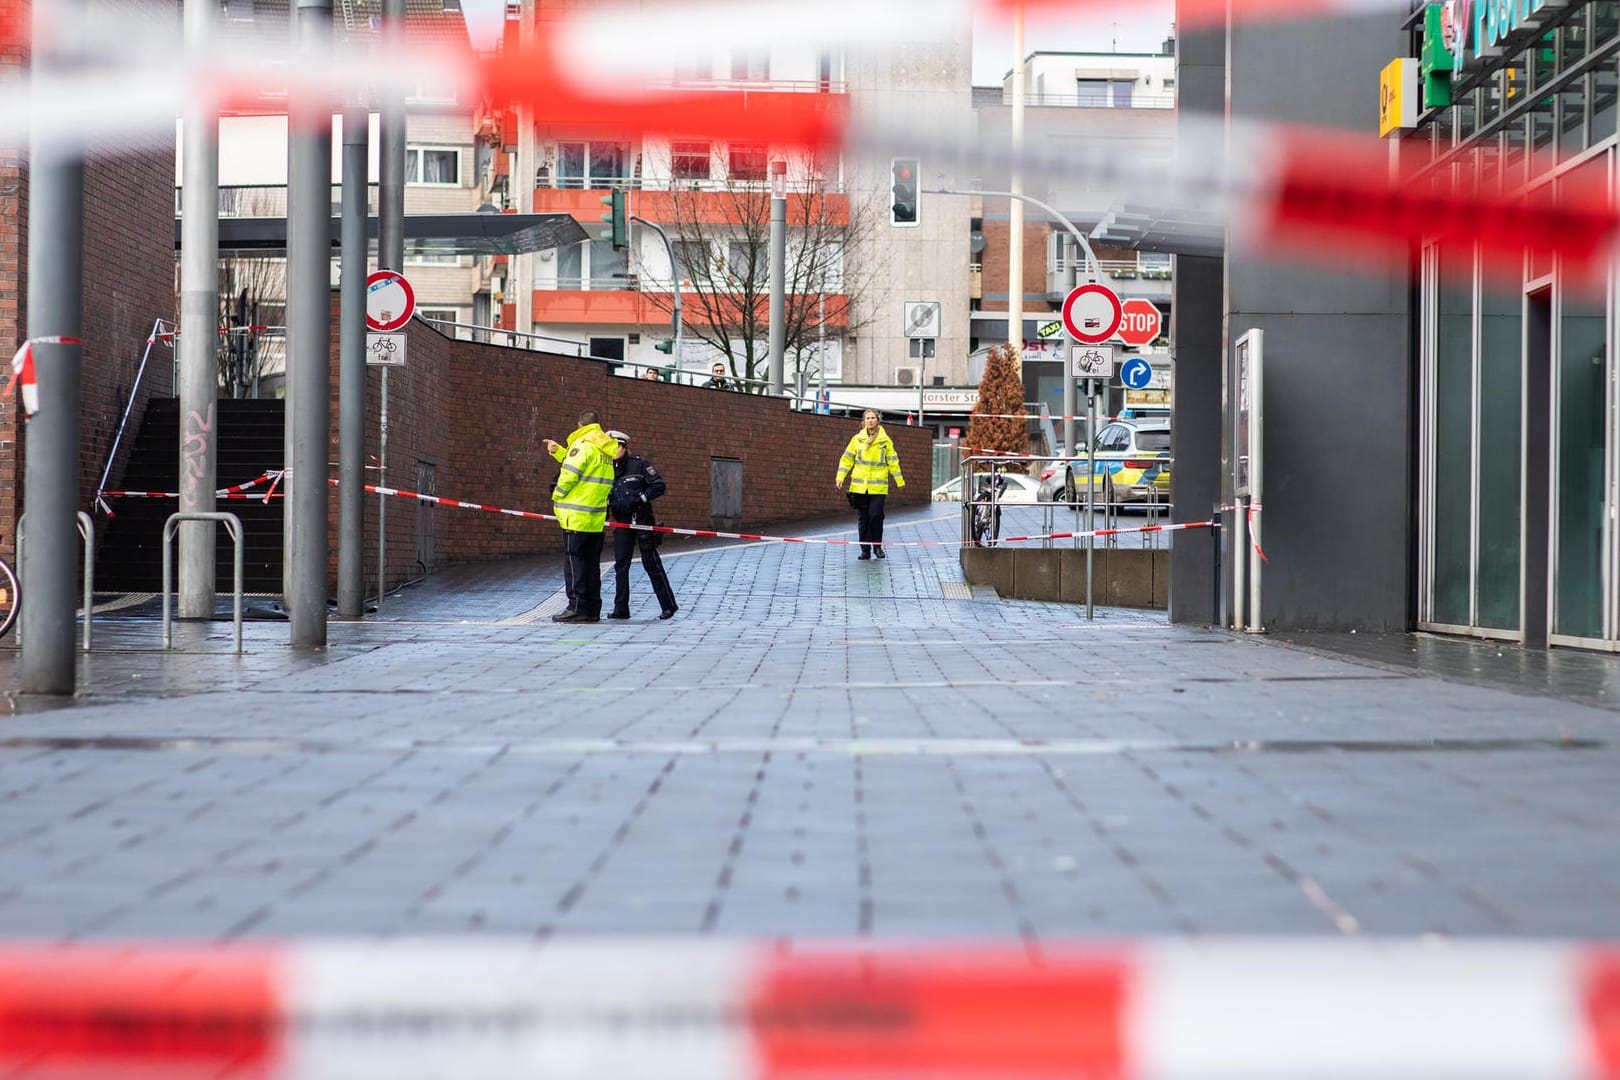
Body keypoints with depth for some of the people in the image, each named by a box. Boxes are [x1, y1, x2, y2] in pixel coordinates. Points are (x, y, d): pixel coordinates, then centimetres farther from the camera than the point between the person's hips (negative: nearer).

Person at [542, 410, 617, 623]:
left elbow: (570, 474, -16)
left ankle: (577, 608, -7)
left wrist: (557, 496, -1)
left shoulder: (583, 444, -11)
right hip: (597, 517, 7)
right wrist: (558, 451, 32)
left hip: (577, 517, -7)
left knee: (575, 560, -4)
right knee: (592, 563, 11)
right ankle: (593, 610, 12)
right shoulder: (606, 449, 13)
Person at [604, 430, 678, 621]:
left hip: (642, 519, -5)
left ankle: (669, 605, 7)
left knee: (651, 562, -2)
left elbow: (659, 486, -8)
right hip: (622, 521, 5)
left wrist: (639, 499, -16)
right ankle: (621, 609, 5)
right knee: (620, 564, 1)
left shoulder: (639, 465, -5)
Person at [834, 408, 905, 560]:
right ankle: (865, 549, 10)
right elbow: (847, 459, 9)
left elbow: (893, 461, 10)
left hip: (878, 487, -2)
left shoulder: (885, 440, 5)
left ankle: (877, 546, 7)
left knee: (875, 515, -11)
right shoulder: (857, 439, 7)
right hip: (859, 486, 2)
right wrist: (841, 476, -1)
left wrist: (899, 481, 9)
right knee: (862, 518, 3)